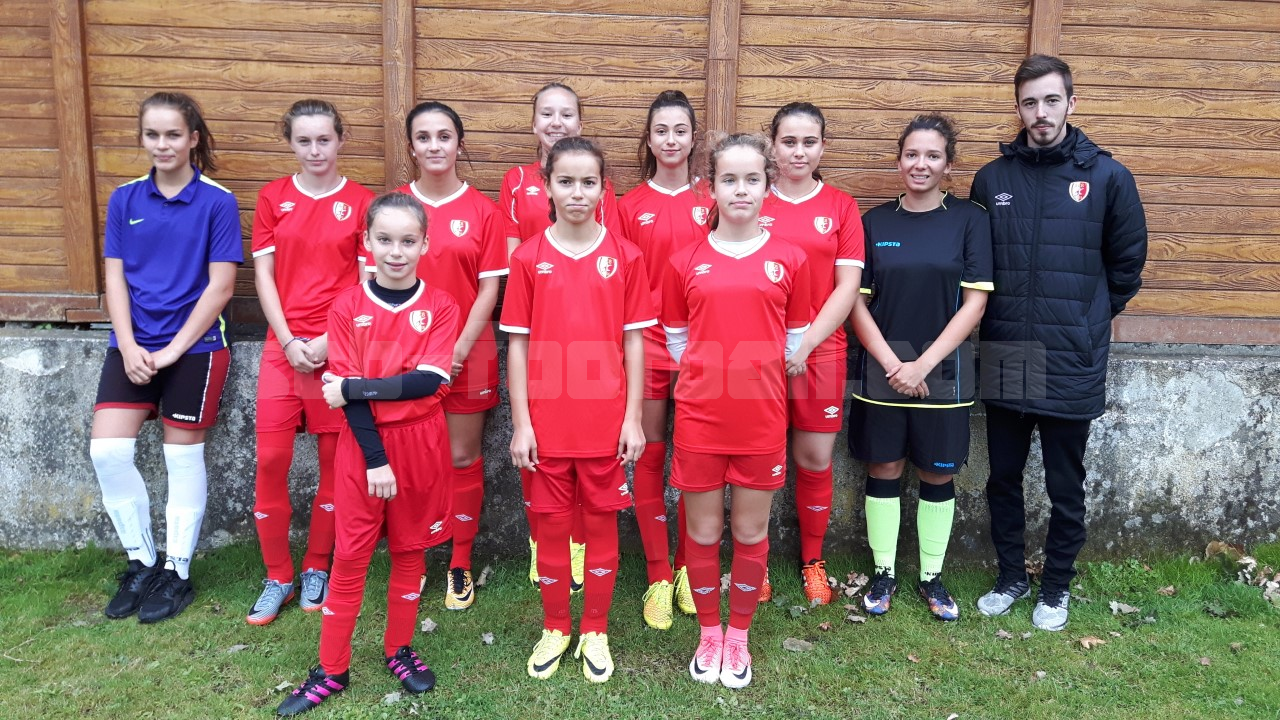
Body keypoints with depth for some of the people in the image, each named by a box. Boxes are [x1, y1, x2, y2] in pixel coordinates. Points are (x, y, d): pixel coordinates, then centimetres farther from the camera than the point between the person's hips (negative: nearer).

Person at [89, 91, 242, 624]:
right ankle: (141, 562, 17)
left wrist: (173, 350, -13)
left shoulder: (217, 202, -6)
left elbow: (220, 285, -9)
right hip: (133, 344, 4)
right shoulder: (124, 199, 7)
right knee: (107, 449, -3)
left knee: (183, 456, 5)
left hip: (194, 345, -4)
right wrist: (128, 346, -8)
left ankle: (177, 574, 20)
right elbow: (114, 278, 5)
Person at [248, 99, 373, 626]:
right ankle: (278, 577, 17)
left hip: (339, 346, -1)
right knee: (270, 458, -1)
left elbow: (368, 283, -1)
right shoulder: (273, 198, 8)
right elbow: (263, 274, 5)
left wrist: (329, 340, -10)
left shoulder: (360, 202, 2)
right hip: (283, 344, 2)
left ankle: (317, 568, 23)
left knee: (334, 458, 5)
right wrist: (289, 341, -5)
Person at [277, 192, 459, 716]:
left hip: (420, 444, 1)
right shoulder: (347, 308, -4)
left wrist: (353, 386, -17)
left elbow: (428, 381, -15)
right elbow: (347, 394, -8)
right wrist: (375, 459, -13)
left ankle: (399, 649, 30)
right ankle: (331, 670, 19)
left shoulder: (440, 308, -4)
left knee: (409, 550, 13)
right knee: (350, 557, 6)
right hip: (364, 443, 0)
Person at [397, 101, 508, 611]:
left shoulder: (483, 211, 0)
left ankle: (460, 564, 20)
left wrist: (459, 348, -11)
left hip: (467, 354, -1)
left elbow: (489, 289, -2)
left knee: (463, 458, 7)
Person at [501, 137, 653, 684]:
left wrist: (633, 417, -2)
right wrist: (520, 423, -3)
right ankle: (554, 628, 32)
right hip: (546, 423, 0)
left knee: (602, 524, 11)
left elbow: (633, 341, 1)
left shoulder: (624, 257, 0)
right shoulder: (528, 258, 0)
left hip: (606, 421, 0)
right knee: (551, 526, 12)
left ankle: (595, 631, 30)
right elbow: (518, 344, 0)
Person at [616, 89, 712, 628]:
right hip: (645, 341, 0)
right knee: (650, 455, 4)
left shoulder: (710, 204, 5)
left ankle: (687, 568, 24)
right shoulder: (630, 206, 5)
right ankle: (658, 576, 16)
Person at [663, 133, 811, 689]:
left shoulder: (789, 259, 1)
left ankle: (739, 636, 31)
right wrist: (707, 378, 7)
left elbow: (796, 339, 8)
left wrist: (756, 375, 5)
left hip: (761, 418, 0)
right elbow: (676, 338, 10)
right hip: (698, 417, 0)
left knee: (751, 532, 11)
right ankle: (708, 633, 30)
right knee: (702, 531, 10)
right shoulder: (685, 262, 1)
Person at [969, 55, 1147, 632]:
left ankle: (1057, 587, 30)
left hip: (1072, 364, -2)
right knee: (1003, 480, 13)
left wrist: (1089, 321, 6)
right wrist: (998, 319, 5)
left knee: (1065, 489, 11)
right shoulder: (992, 178, 4)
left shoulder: (1107, 176, -2)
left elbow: (1127, 263, 6)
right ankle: (1011, 578, 32)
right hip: (1004, 361, 2)